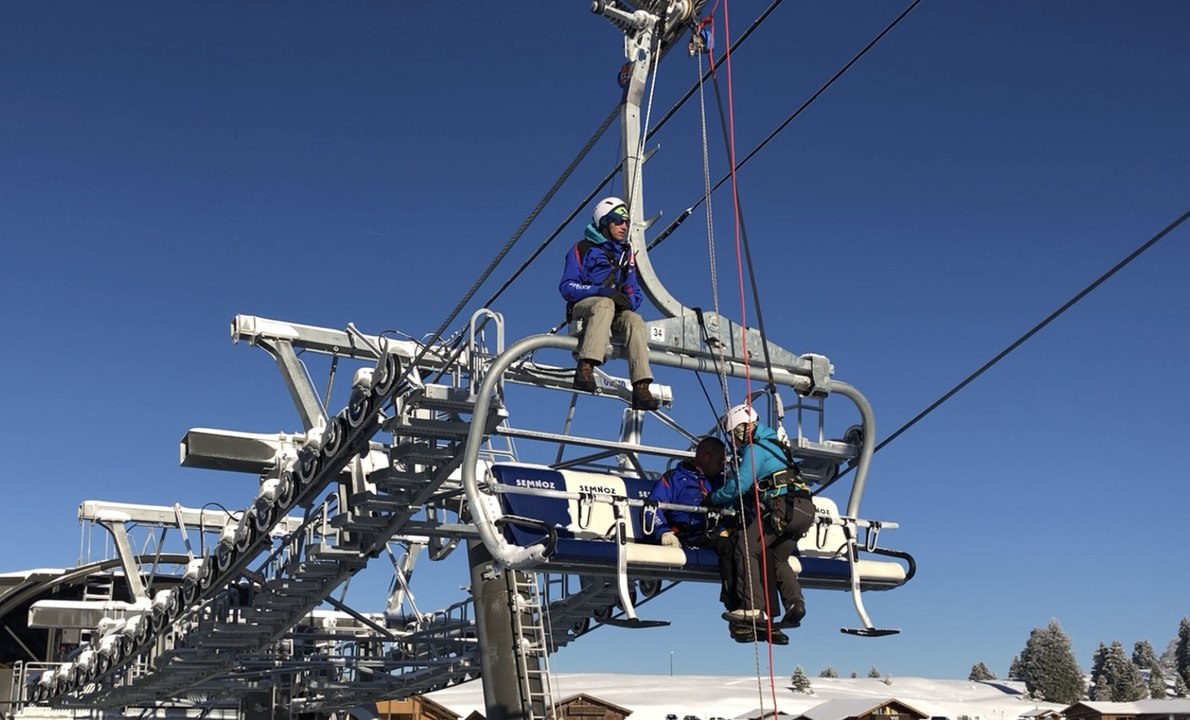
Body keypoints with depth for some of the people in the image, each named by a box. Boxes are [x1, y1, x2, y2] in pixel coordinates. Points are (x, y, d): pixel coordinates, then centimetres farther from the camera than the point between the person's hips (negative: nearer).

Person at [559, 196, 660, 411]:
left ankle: (641, 388, -40)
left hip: (617, 310, 4)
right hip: (582, 308, -4)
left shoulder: (626, 253, 19)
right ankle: (585, 368, -49)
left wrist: (630, 301, -9)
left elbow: (634, 290, 17)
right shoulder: (583, 248, 3)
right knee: (605, 304, -38)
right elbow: (567, 287, -6)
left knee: (634, 320, -29)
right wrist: (600, 290, -22)